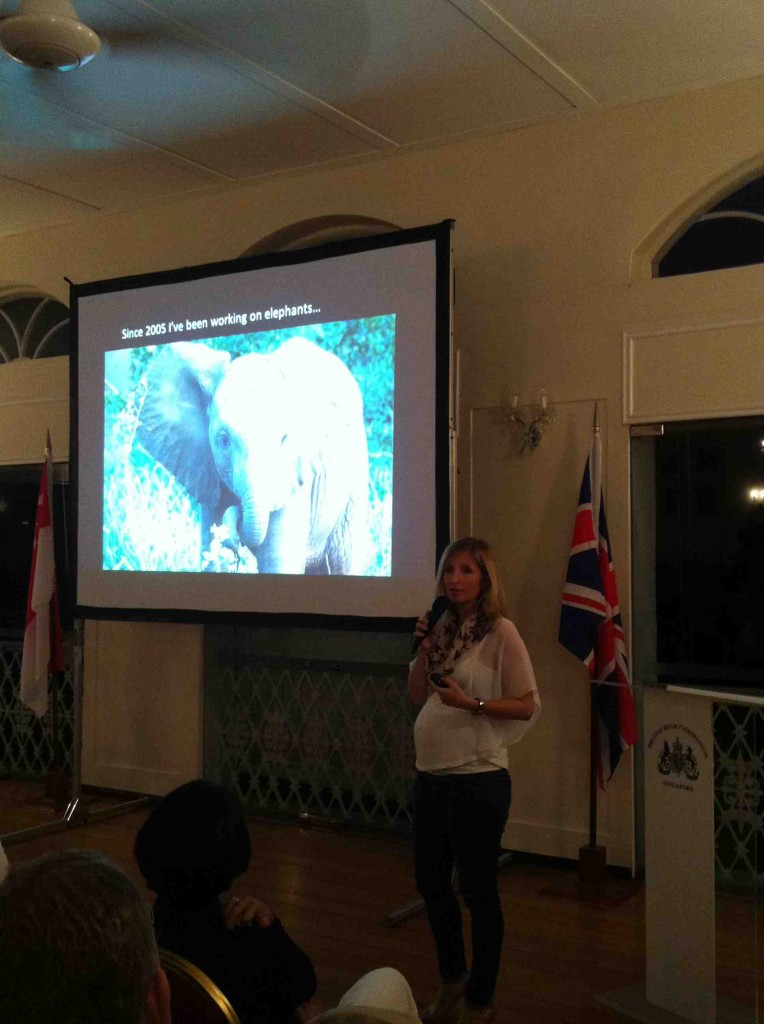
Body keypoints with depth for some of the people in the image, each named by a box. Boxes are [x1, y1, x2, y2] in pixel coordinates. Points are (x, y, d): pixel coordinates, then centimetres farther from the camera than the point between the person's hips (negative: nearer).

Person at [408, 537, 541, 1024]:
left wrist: (471, 703, -23)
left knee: (478, 891, 6)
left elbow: (527, 705, -13)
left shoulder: (501, 632, -11)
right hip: (431, 776, 7)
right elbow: (417, 694, 12)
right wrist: (423, 649, -2)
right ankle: (452, 979, 41)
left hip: (478, 779, -7)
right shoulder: (443, 627, 7)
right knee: (431, 881, 18)